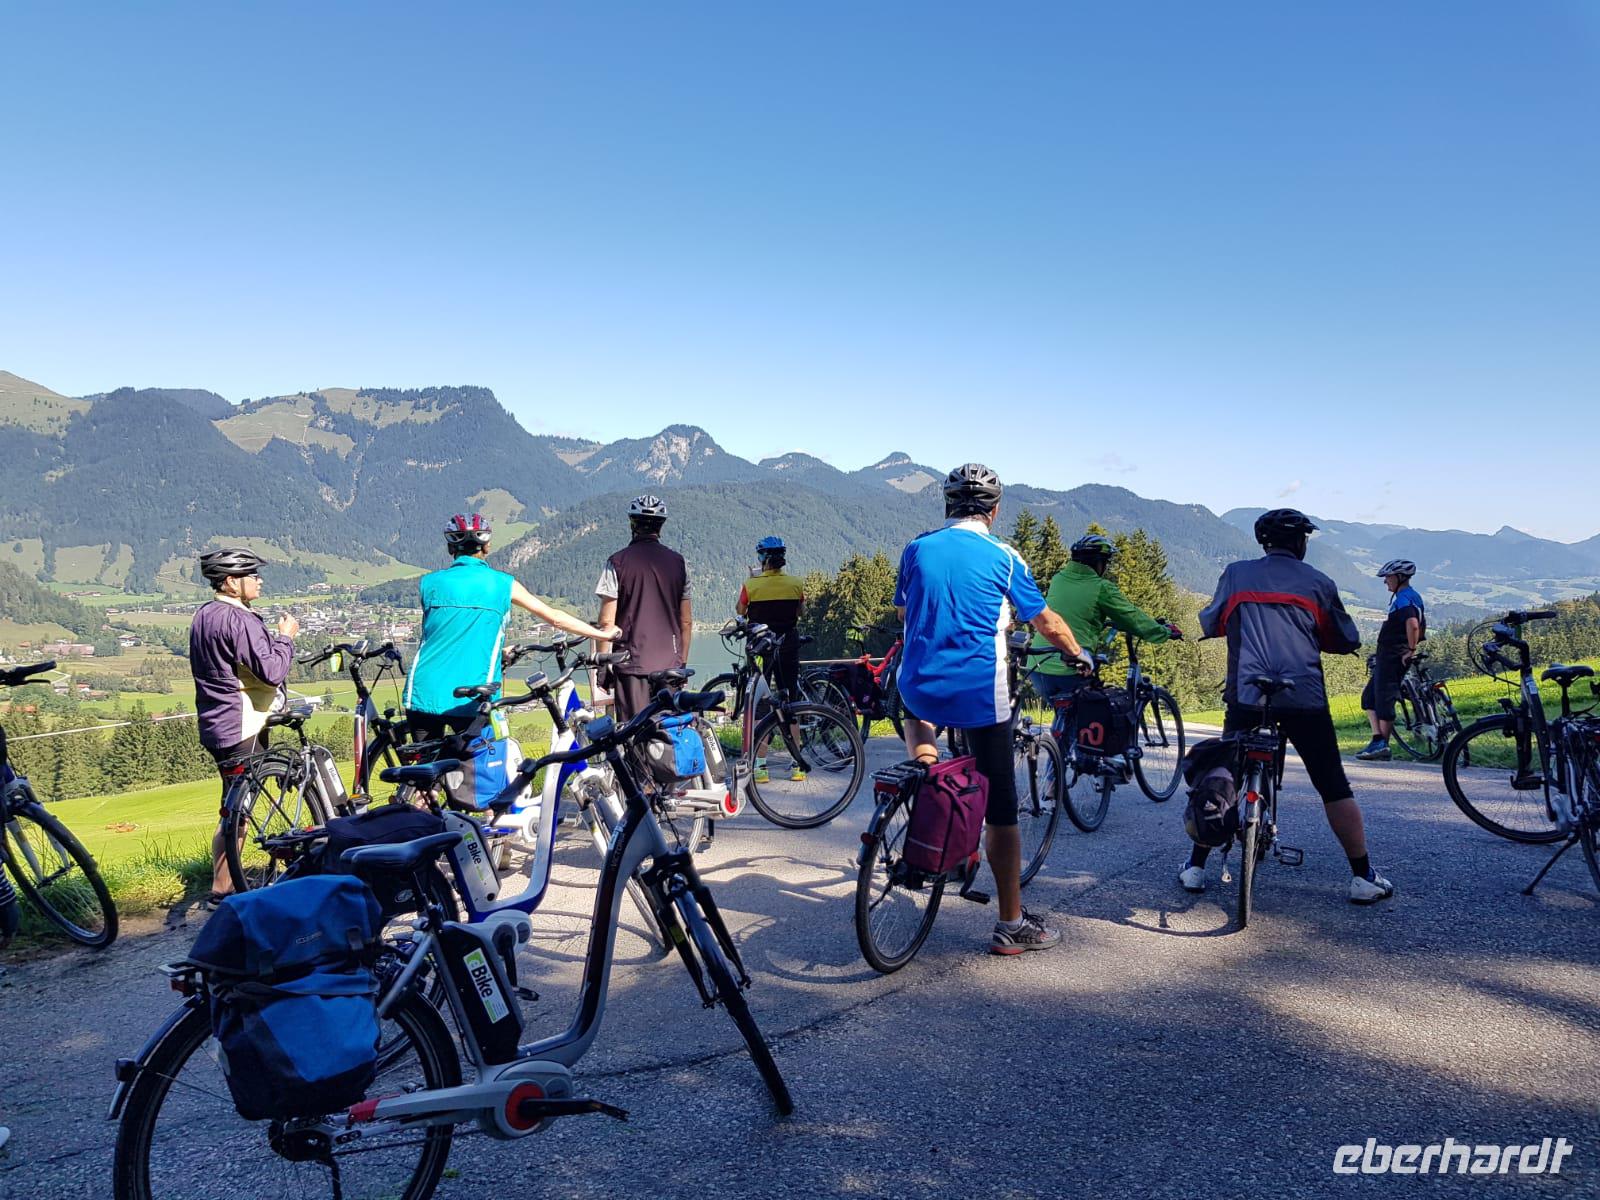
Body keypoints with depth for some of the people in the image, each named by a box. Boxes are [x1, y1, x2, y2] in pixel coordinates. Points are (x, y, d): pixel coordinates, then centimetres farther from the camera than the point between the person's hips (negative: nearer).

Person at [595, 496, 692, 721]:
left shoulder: (618, 562, -4)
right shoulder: (678, 562, 5)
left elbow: (607, 620, -6)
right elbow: (686, 621, 7)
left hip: (631, 662, -3)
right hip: (670, 663, 3)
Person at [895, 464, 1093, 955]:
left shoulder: (916, 550, 5)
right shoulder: (1004, 558, -3)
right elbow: (1047, 623, 6)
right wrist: (1079, 655, 26)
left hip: (920, 688, 3)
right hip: (980, 695, -2)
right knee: (1000, 809, 7)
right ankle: (1012, 925, 13)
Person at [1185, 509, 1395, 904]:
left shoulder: (1236, 574, 7)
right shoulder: (1318, 582, 6)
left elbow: (1209, 625, 13)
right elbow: (1348, 642, 12)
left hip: (1246, 697, 1)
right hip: (1304, 699, -1)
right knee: (1334, 787, 9)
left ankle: (1196, 867, 15)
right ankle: (1363, 877, 13)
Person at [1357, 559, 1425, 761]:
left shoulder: (1403, 598, -15)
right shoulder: (1413, 596, 18)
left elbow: (1412, 624, -30)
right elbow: (1420, 625, 26)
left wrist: (1411, 650, -22)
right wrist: (1411, 649, 23)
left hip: (1392, 658, -11)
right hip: (1389, 658, 11)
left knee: (1384, 700, -6)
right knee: (1369, 697, 12)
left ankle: (1382, 745, -2)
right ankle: (1378, 741, 7)